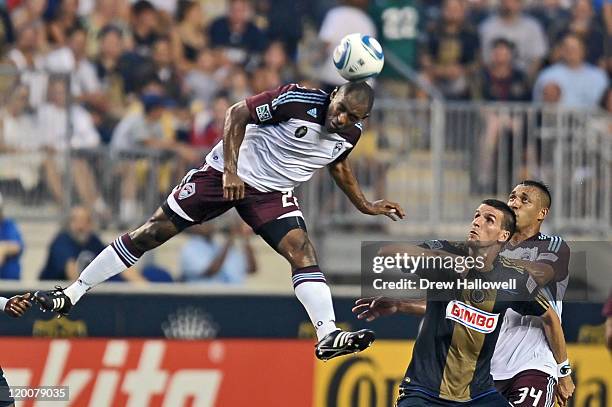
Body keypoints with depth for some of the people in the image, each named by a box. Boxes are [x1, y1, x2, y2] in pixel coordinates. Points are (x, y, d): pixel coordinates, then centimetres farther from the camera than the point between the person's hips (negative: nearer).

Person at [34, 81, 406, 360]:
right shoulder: (298, 100, -24)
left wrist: (364, 205, 18)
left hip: (272, 193, 4)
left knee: (302, 251, -20)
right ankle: (73, 293, 8)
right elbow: (238, 114, -16)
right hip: (224, 175, -4)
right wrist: (231, 171, -22)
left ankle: (328, 337, -26)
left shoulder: (350, 133, -6)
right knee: (151, 233, -1)